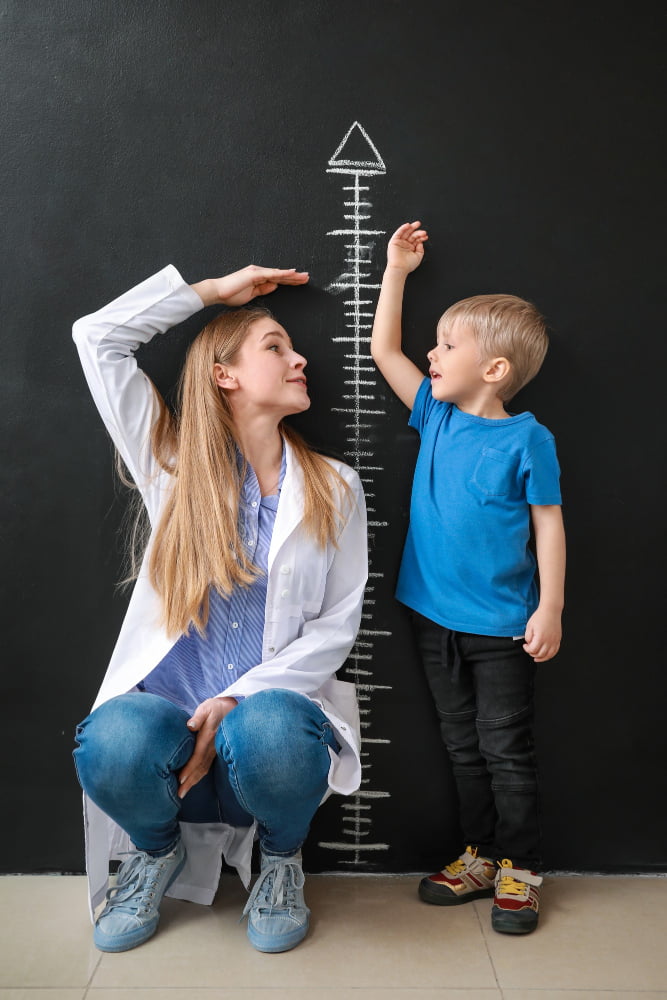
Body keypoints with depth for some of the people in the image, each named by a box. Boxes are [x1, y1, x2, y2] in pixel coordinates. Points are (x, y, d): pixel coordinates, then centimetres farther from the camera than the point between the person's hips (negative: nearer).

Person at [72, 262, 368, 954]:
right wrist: (214, 289, 8)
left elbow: (336, 625, 0)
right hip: (167, 700, 1)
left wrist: (238, 699, -14)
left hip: (273, 702, 0)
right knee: (112, 744, -33)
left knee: (268, 734, -35)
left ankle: (280, 858, 3)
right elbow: (97, 336, 3)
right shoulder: (173, 467, 6)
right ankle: (158, 850, 6)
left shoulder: (333, 488, 6)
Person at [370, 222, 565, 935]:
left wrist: (550, 609, -11)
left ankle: (519, 870, 25)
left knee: (506, 750, 7)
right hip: (436, 616, 5)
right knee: (461, 745, 17)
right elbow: (383, 351, 8)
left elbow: (548, 524, -8)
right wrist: (396, 271, 9)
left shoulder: (526, 440, -11)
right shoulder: (435, 415, 3)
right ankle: (478, 856, 33)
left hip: (500, 627, -5)